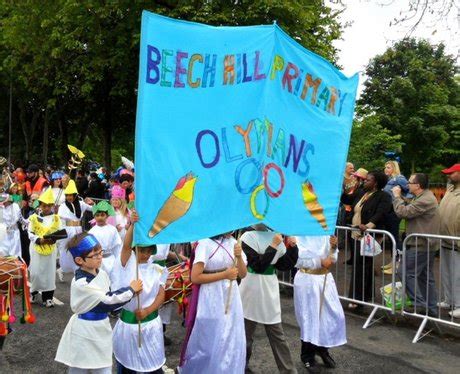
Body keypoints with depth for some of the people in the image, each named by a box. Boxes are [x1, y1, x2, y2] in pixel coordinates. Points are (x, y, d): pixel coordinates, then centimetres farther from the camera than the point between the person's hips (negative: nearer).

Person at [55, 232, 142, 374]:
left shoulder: (101, 273, -2)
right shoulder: (81, 283, -26)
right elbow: (107, 302, -24)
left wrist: (128, 291, -14)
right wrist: (131, 290, -13)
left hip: (101, 330, 6)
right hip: (84, 333, -6)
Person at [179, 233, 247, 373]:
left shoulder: (233, 242, 6)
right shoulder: (205, 243, -12)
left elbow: (243, 274, 6)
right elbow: (195, 277, -17)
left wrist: (239, 256, -12)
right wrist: (224, 274, -18)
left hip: (231, 299, 6)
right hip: (211, 301, -5)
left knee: (232, 343, 10)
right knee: (209, 344, 7)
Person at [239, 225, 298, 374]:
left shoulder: (275, 235, 4)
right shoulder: (248, 237, -11)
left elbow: (285, 265, 5)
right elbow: (258, 265, -19)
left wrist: (292, 246, -6)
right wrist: (273, 246, -20)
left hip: (270, 288, 4)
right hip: (252, 288, -4)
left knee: (277, 333, 10)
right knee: (246, 332, 11)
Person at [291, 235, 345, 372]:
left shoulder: (325, 234, 4)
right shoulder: (297, 236, -10)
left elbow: (332, 259, 6)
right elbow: (298, 261, -15)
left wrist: (333, 247, -12)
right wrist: (320, 262, -18)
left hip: (325, 278, 5)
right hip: (307, 280, -5)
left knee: (335, 315, 7)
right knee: (309, 318, 4)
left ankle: (323, 348, 32)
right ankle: (308, 357, 24)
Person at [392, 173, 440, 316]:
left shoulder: (425, 200, -21)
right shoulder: (425, 197, 14)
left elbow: (403, 212, -22)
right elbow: (409, 209, 12)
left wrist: (397, 196, -8)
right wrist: (400, 198, 3)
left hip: (420, 245, -10)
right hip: (427, 245, 10)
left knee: (406, 273, -4)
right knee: (426, 277, 13)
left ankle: (420, 303, -2)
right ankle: (431, 309, 18)